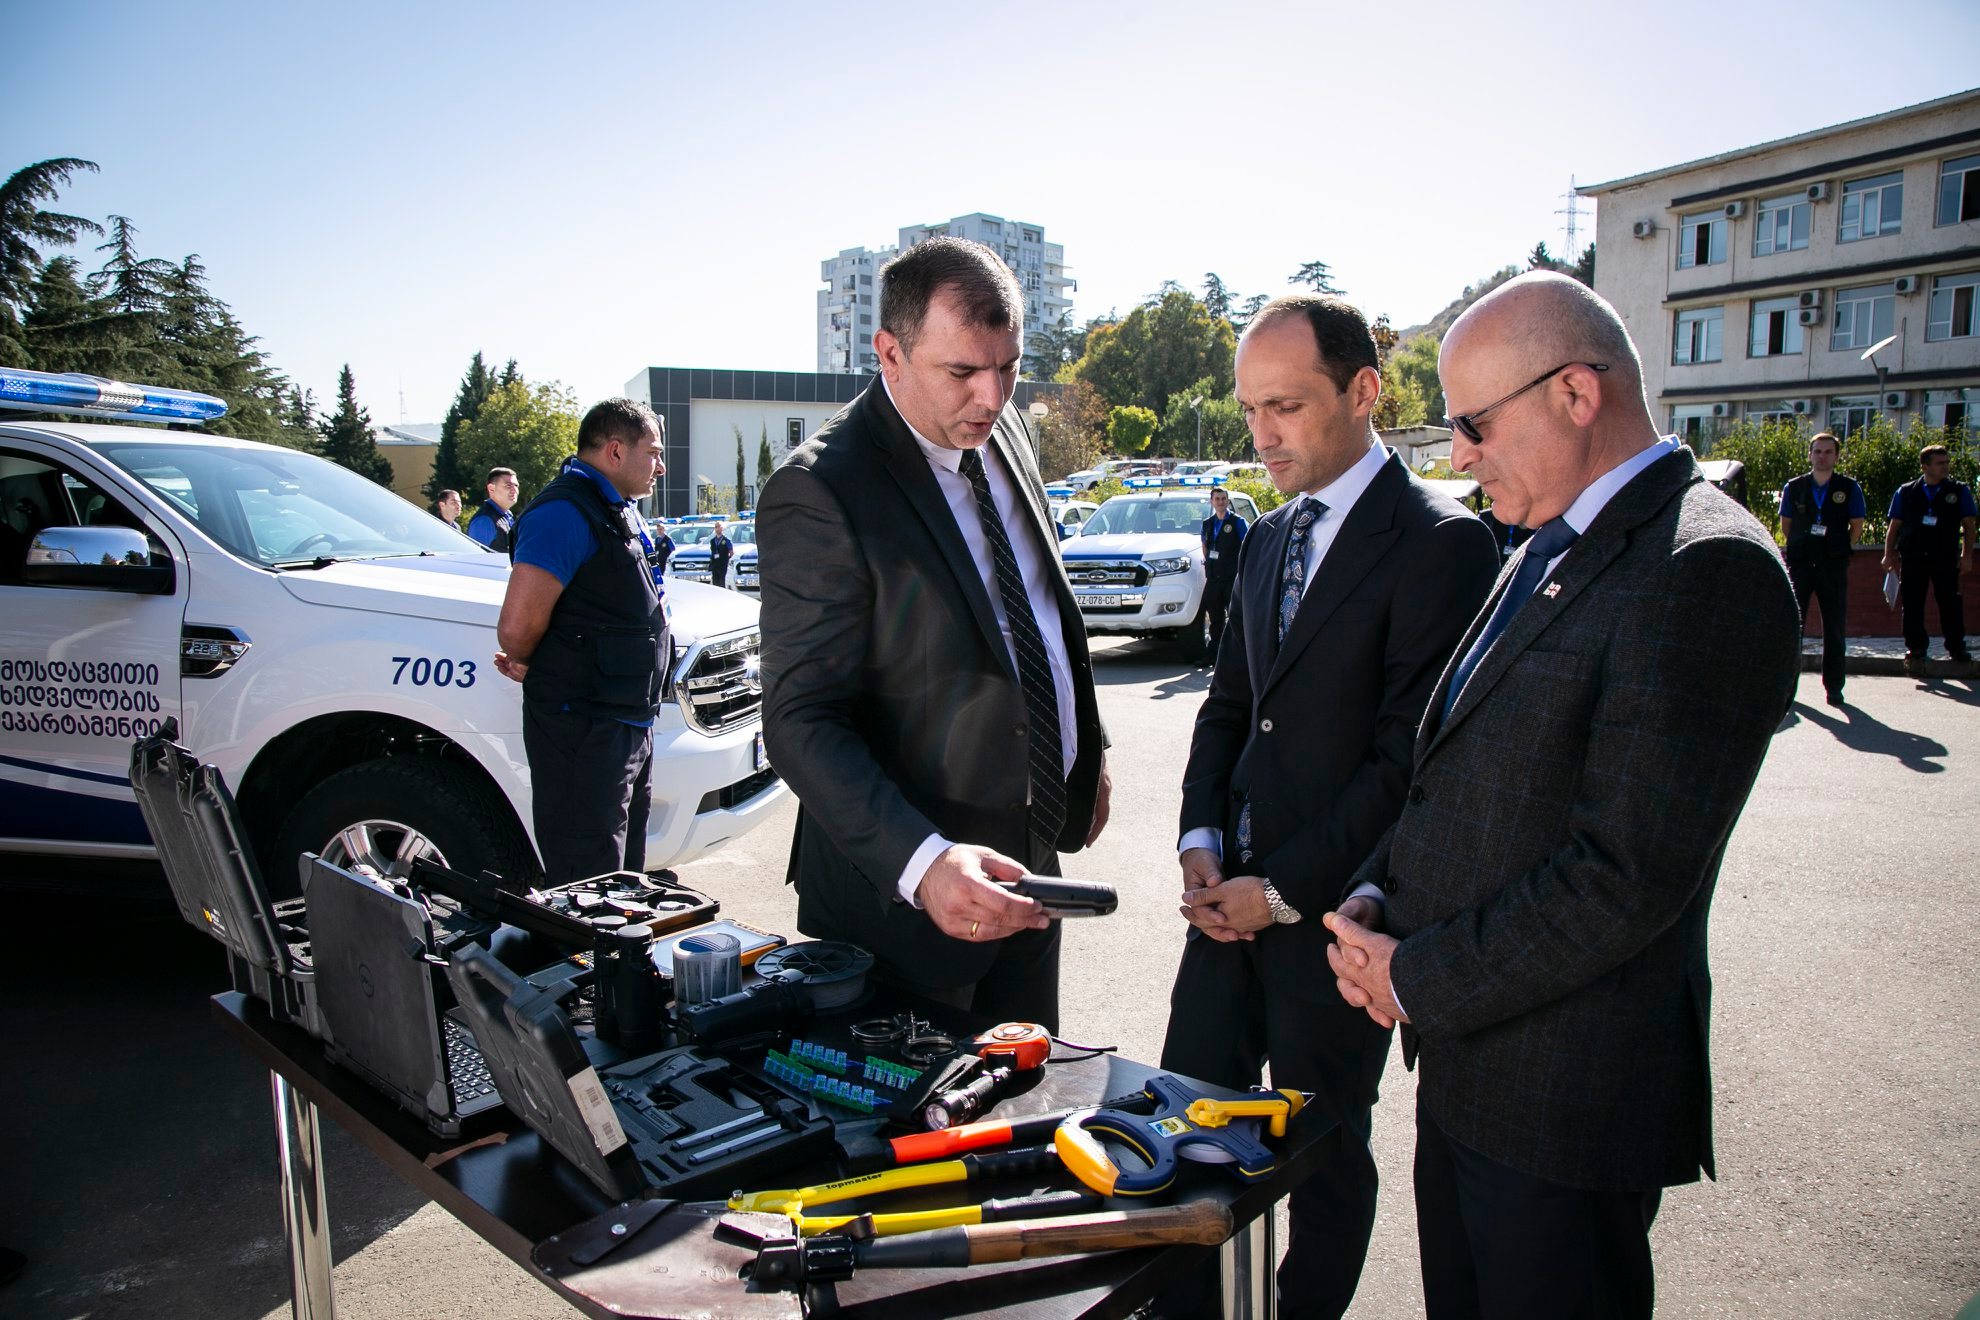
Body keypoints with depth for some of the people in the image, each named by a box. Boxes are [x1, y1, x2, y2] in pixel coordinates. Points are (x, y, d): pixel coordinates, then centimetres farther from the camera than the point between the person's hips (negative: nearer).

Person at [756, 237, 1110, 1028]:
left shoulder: (1000, 430, 4)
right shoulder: (819, 494, -21)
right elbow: (803, 724, -24)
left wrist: (1085, 749, 19)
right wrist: (922, 861, -36)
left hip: (1029, 864, 7)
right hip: (904, 895, -7)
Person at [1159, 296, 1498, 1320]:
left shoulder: (1441, 543, -14)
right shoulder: (1271, 534, 11)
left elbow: (1411, 757, -17)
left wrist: (1285, 890, -14)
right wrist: (1200, 840, 1)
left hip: (1330, 908, -6)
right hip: (1231, 890, 6)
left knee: (1323, 1145, 13)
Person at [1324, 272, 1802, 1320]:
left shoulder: (1706, 570, -20)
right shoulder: (1550, 551, 11)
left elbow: (1630, 876, -25)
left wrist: (1419, 979, -16)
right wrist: (1373, 904, -1)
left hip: (1565, 1100, -8)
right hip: (1466, 1060, 9)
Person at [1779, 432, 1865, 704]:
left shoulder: (1849, 488, 1)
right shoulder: (1794, 488, 4)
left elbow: (1856, 525, 9)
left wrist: (1841, 550, 5)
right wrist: (1799, 548, 9)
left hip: (1834, 567, -1)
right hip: (1799, 564, 1)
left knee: (1834, 629, 3)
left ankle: (1833, 687, 10)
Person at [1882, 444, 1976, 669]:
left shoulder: (1959, 492, 7)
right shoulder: (1905, 492, 7)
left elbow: (1968, 525, 7)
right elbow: (1894, 526, 9)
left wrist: (1965, 555, -2)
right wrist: (1889, 554, 1)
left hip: (1945, 557, 0)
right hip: (1912, 557, 0)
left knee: (1950, 603, 2)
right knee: (1912, 605, 3)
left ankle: (1956, 647, 14)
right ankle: (1916, 648, 13)